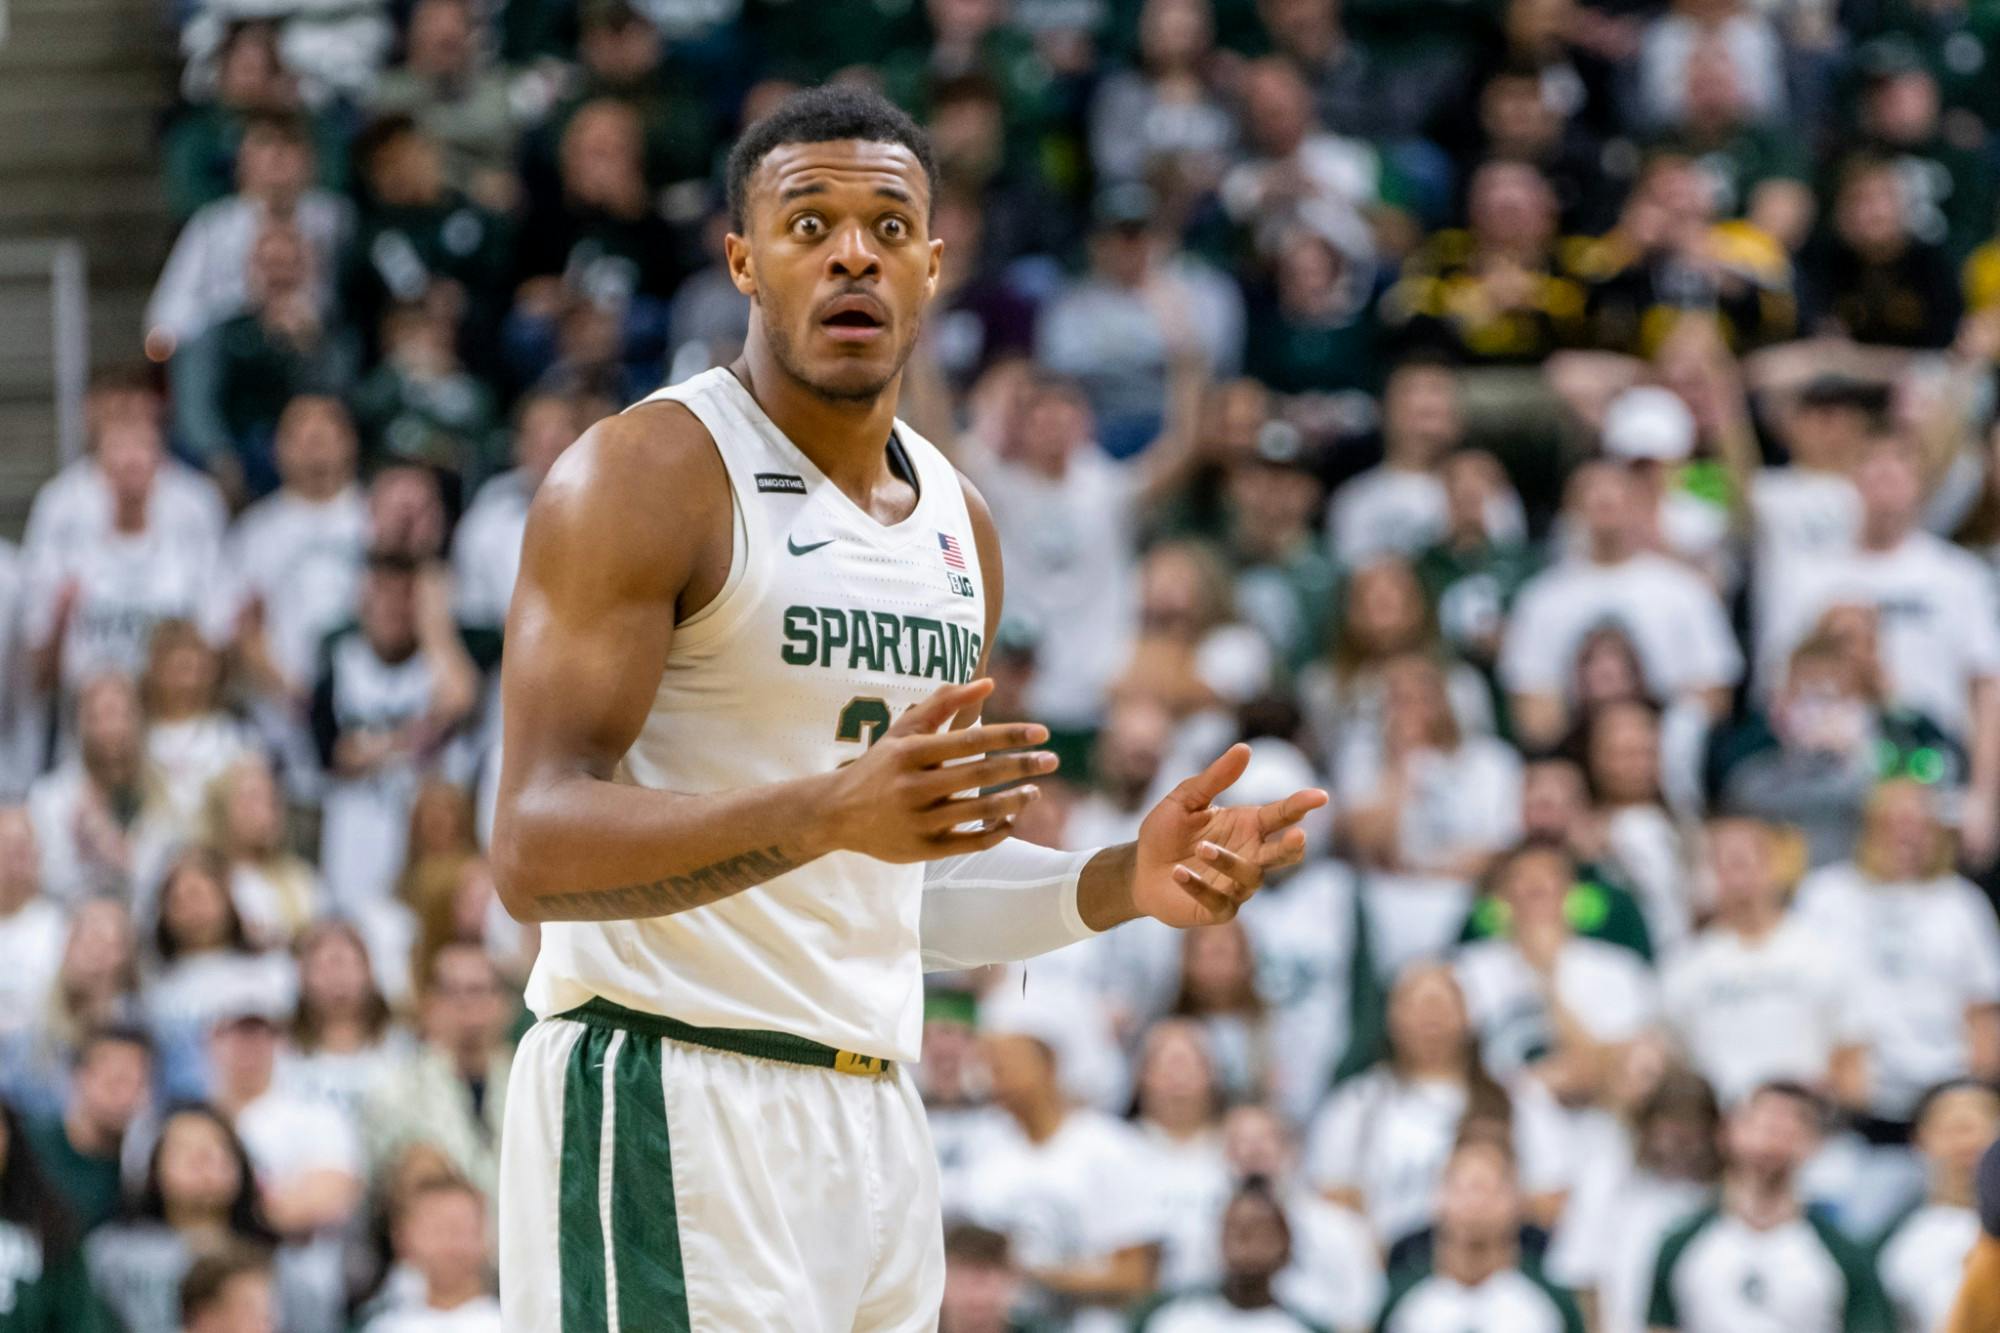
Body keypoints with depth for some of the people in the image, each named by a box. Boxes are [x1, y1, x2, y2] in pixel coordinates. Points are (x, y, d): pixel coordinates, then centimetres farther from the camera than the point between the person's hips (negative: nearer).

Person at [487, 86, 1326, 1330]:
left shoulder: (957, 523, 16)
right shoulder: (646, 475, -8)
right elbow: (537, 850, -18)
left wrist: (1120, 885, 6)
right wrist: (829, 812, -31)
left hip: (875, 1124, 7)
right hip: (668, 1098, -7)